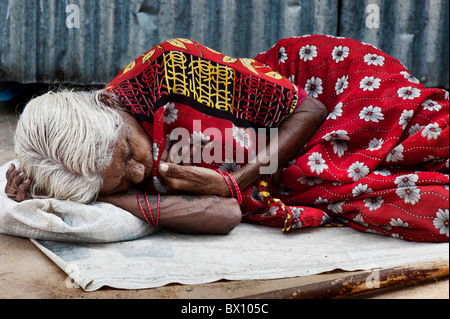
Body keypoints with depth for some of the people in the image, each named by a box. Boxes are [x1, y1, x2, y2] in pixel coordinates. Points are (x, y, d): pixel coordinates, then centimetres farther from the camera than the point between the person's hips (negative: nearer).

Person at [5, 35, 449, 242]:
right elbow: (222, 215, -28)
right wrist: (108, 196, -32)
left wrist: (231, 182, -26)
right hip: (280, 185, 2)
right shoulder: (98, 161, -16)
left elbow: (309, 110, -19)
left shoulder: (169, 68, -29)